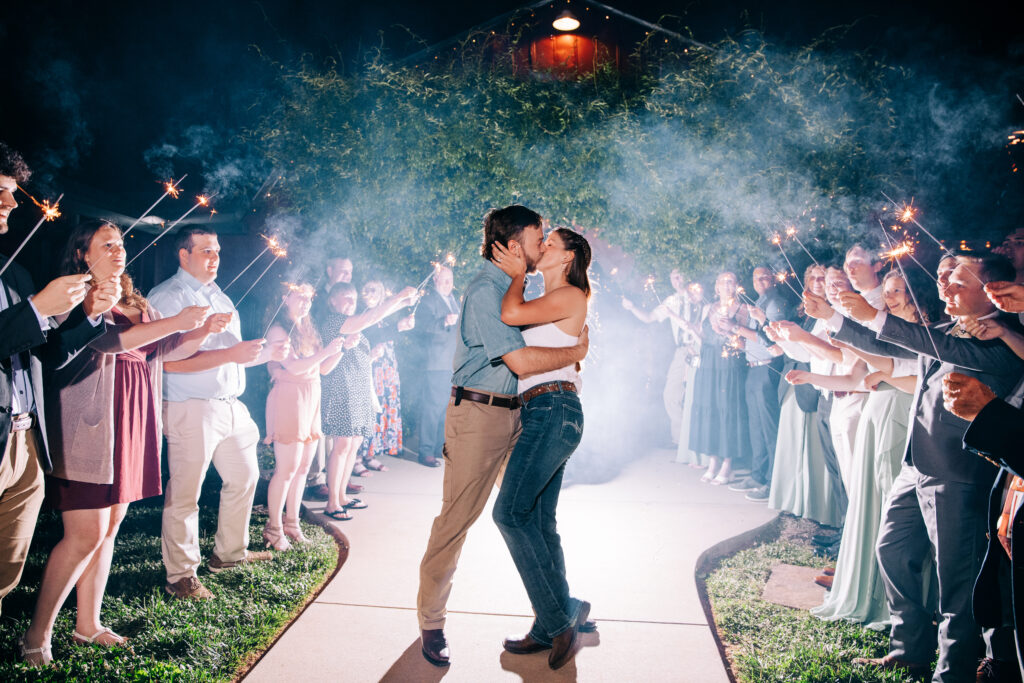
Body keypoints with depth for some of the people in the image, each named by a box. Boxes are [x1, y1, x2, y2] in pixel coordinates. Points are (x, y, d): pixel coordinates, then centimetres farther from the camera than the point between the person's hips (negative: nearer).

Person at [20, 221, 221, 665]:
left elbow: (164, 349, 17)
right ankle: (37, 635, 8)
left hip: (131, 426, 7)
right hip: (89, 428, -7)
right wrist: (175, 323, -25)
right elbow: (106, 339, -21)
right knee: (85, 534, -7)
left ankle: (87, 624, 23)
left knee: (109, 527, 11)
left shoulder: (134, 304, 18)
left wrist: (203, 331, 0)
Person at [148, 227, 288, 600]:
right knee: (184, 493, -3)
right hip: (191, 409, -9)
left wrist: (265, 353, 8)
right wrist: (230, 354, -23)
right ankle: (181, 576, 7)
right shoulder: (166, 297, -9)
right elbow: (170, 360, -20)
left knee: (244, 477, 17)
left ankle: (229, 552, 32)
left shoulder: (220, 297, 19)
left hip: (231, 405, 9)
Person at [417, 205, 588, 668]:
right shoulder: (485, 290, -15)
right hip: (478, 413, -9)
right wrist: (577, 351, -8)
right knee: (456, 518, -4)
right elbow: (520, 361, -21)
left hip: (513, 412, 9)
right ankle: (431, 622, 7)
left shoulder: (512, 287, 14)